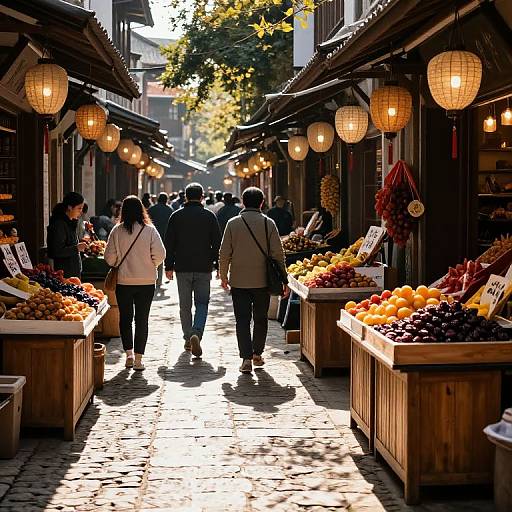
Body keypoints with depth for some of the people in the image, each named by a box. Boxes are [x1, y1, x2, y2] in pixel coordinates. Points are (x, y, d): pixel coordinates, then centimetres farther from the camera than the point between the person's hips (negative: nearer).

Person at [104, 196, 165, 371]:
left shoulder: (117, 231, -6)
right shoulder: (150, 230, -8)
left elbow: (109, 257, -5)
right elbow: (160, 255, -9)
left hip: (124, 282, 0)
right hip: (146, 281, 0)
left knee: (125, 318, 15)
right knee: (142, 320, 6)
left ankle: (129, 355, 14)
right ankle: (138, 359, 6)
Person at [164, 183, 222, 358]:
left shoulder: (176, 216, 2)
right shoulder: (209, 216, -1)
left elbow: (169, 243, 3)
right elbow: (217, 243, 0)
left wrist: (169, 266, 9)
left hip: (182, 267, 1)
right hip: (204, 268, -1)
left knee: (185, 305, 11)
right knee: (202, 304, 4)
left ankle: (188, 339, 17)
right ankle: (196, 334, -18)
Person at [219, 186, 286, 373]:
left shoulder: (233, 223, -3)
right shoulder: (268, 223, -3)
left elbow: (224, 253, -1)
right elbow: (278, 253, -3)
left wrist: (223, 276, 11)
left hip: (239, 281, 0)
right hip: (262, 281, 1)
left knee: (242, 320, 2)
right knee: (261, 319, 16)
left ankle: (246, 358, -6)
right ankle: (257, 354, 25)